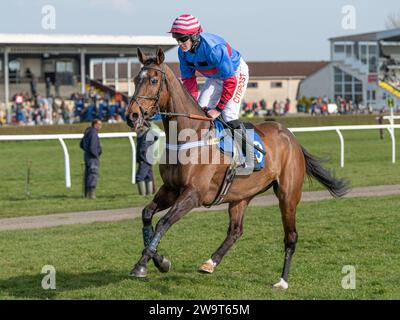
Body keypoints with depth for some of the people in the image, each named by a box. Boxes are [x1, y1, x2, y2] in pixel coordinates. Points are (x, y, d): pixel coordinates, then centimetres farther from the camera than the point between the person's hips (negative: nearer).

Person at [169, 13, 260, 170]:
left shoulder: (214, 48, -40)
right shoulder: (183, 51, -18)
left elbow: (230, 81, -36)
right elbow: (188, 79, -3)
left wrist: (218, 108, -32)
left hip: (236, 72, -7)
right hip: (215, 77, 7)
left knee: (229, 114, -19)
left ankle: (248, 156, -8)